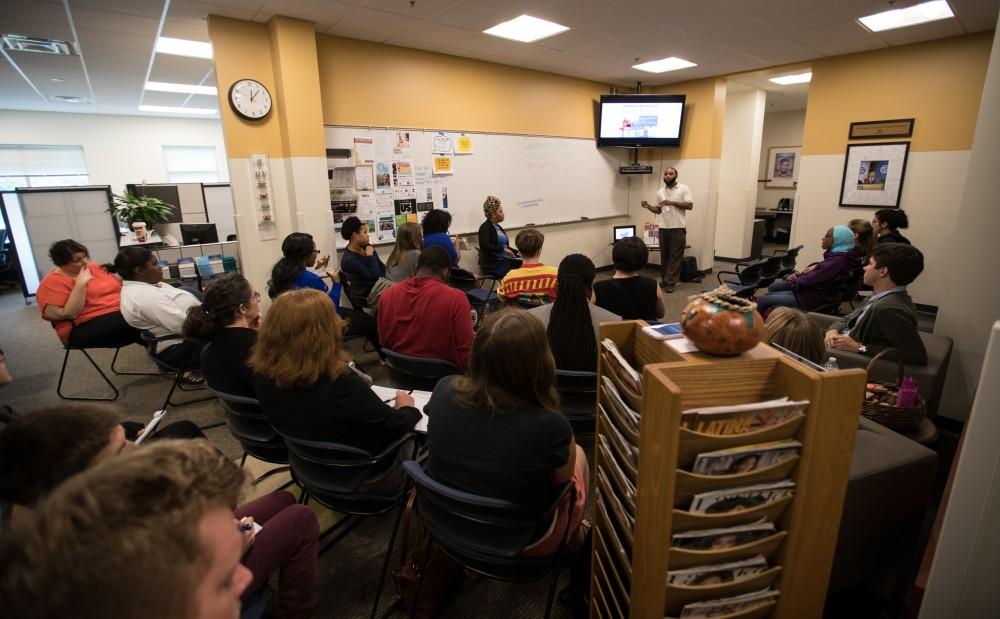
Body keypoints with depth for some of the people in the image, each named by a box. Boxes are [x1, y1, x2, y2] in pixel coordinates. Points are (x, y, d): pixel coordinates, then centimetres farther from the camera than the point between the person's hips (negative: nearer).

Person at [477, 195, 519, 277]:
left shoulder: (498, 227, 18)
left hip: (504, 259, 8)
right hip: (492, 264, -8)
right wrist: (503, 249, -25)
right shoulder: (485, 227, -7)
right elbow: (484, 246, -23)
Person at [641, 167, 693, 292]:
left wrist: (672, 202, -16)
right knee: (664, 255, 9)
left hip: (678, 228, -4)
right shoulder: (660, 192, 11)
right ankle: (664, 279, 18)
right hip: (663, 228, 4)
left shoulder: (683, 188, -2)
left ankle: (670, 282, 0)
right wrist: (648, 206, -5)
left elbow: (690, 205, -9)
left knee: (675, 256, -2)